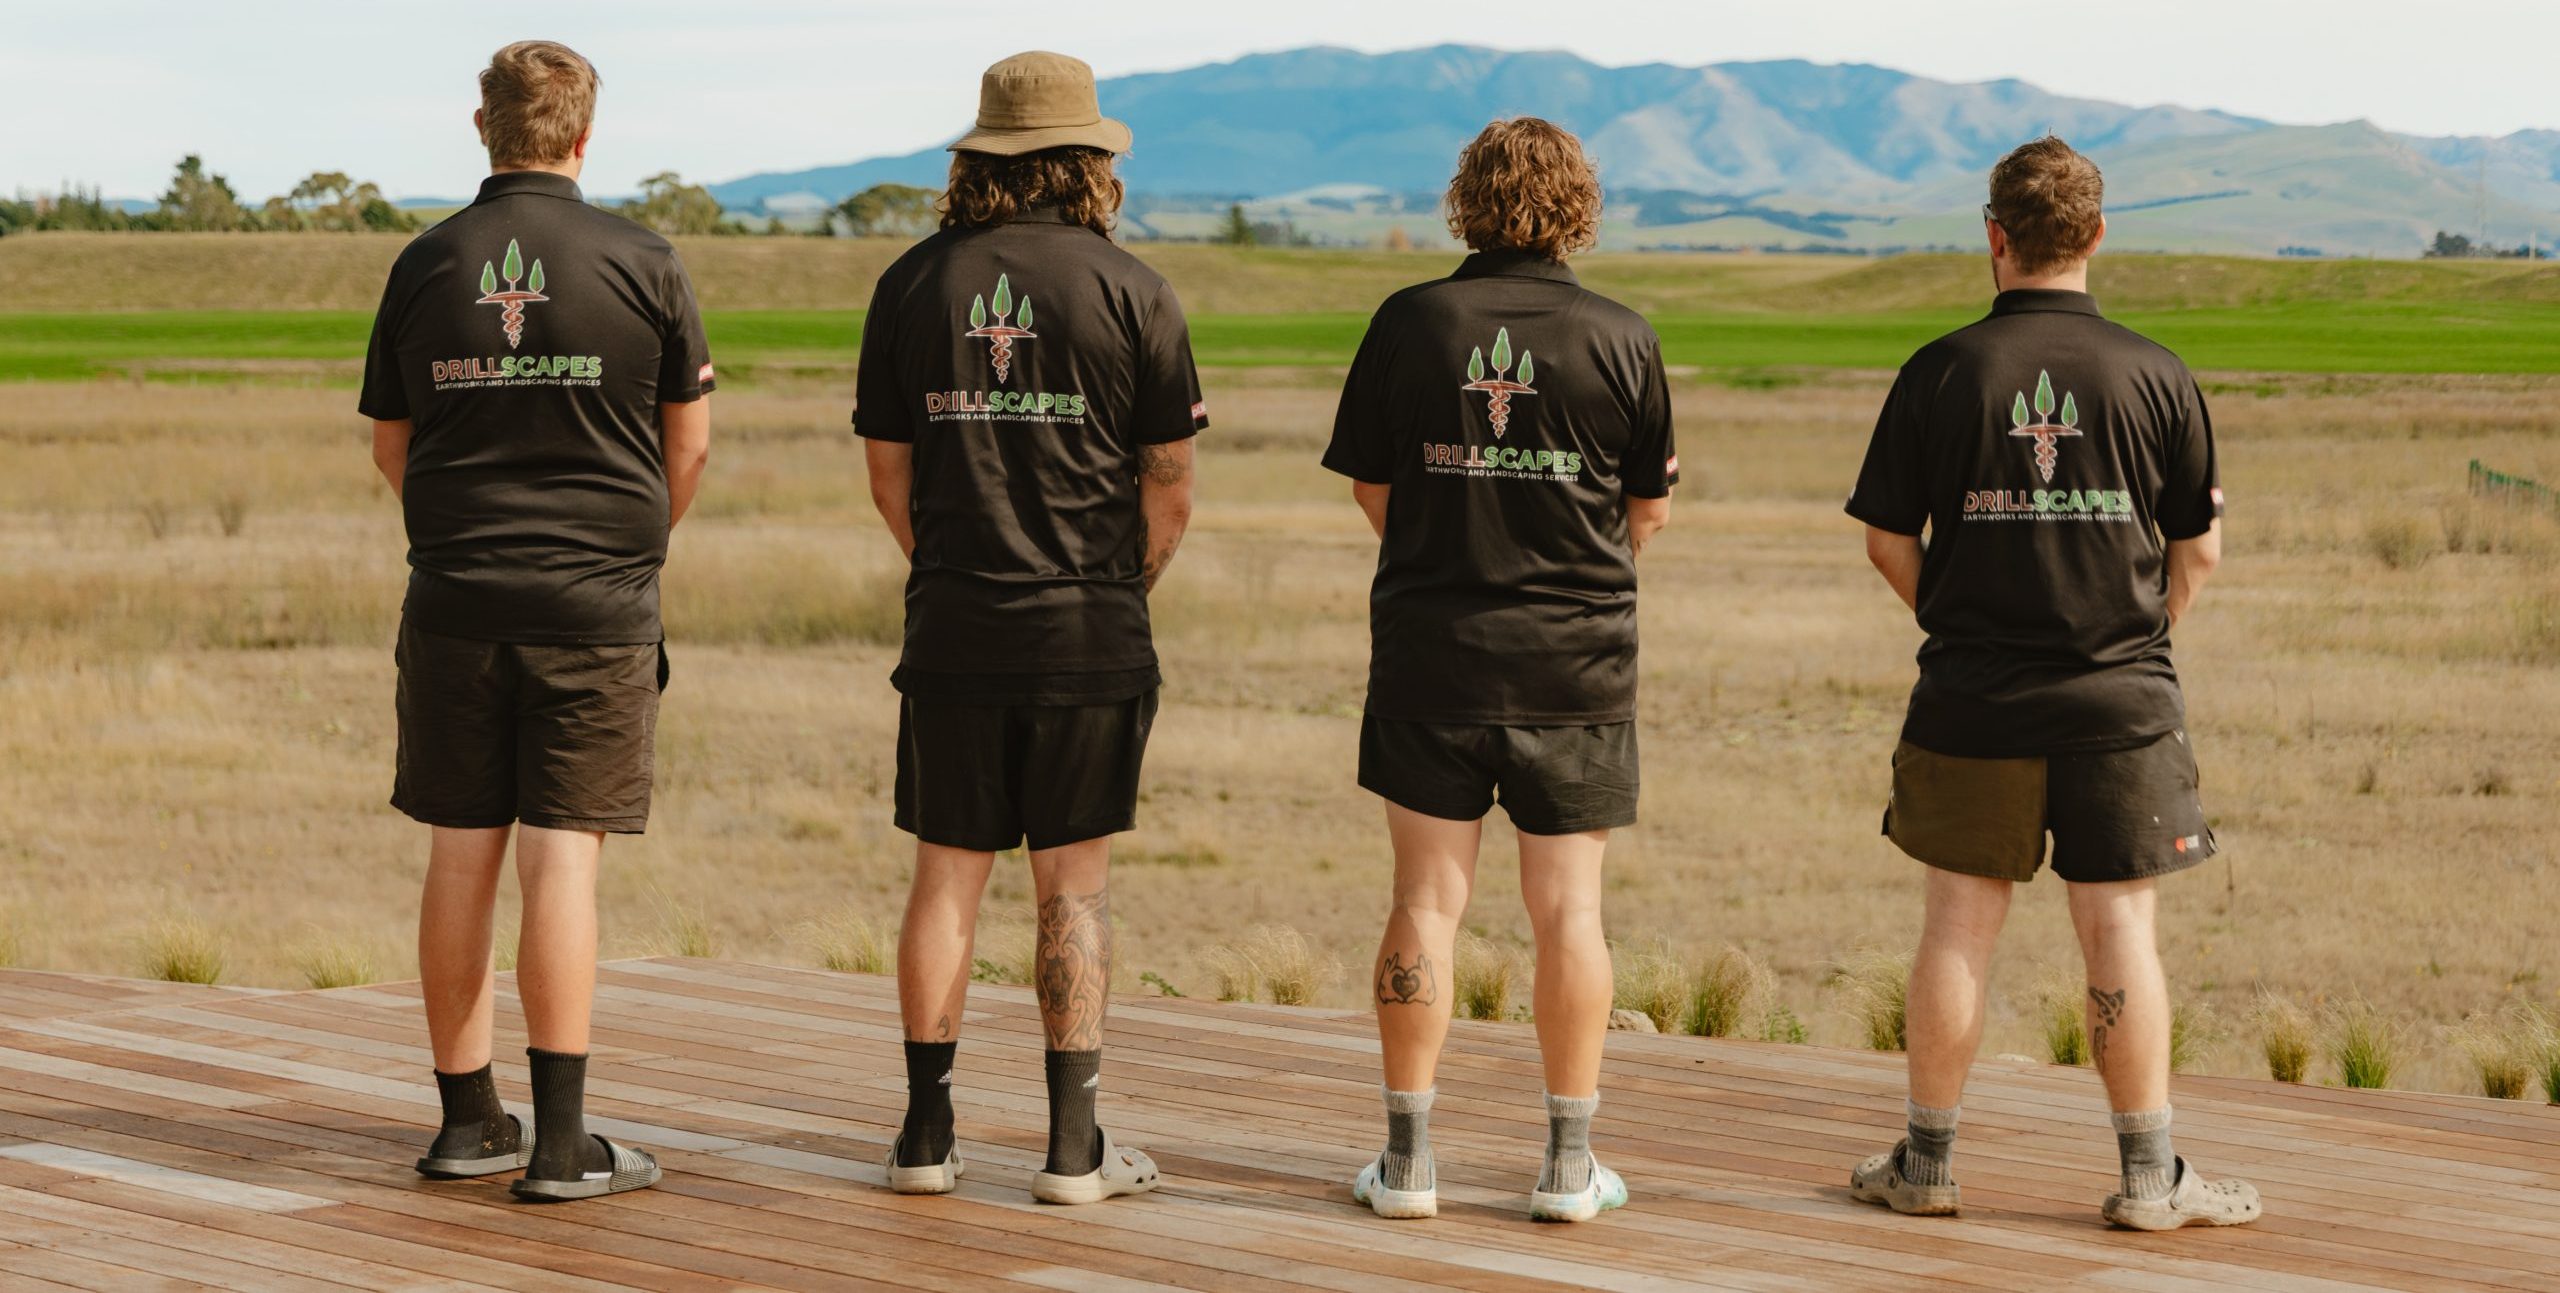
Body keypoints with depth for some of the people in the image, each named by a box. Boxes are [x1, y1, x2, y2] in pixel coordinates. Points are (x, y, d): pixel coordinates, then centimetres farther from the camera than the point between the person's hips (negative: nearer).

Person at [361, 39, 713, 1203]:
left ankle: (468, 1119, 15)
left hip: (455, 598, 3)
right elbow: (688, 444, 4)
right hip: (595, 603, -2)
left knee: (461, 857, 8)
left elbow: (390, 445, 12)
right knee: (562, 859, -3)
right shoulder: (640, 264, -4)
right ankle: (561, 1141, -5)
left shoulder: (425, 266, 3)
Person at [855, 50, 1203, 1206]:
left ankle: (927, 1132, 9)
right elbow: (1170, 491, -3)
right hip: (1088, 633, -2)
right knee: (1073, 884, 3)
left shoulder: (914, 284, 4)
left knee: (946, 876, 8)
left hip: (954, 627, 2)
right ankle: (1073, 1145, 4)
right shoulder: (1129, 290, -4)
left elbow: (887, 473, 8)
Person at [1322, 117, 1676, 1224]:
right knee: (1568, 907, 5)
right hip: (1576, 656, 0)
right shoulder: (1619, 338, -3)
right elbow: (1650, 511, 6)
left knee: (1426, 902, 5)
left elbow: (1370, 488, 6)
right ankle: (1569, 1163, 8)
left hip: (1430, 647, 0)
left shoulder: (1410, 322, -3)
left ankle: (1408, 1159, 7)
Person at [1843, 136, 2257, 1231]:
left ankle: (1927, 1161, 15)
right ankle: (2148, 1174, 7)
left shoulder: (1940, 374, -4)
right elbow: (2199, 551, 2)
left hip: (1972, 700, 0)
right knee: (2118, 929, 4)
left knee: (1960, 925, 7)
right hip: (2119, 701, 0)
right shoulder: (2156, 378, -3)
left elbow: (1888, 540, 2)